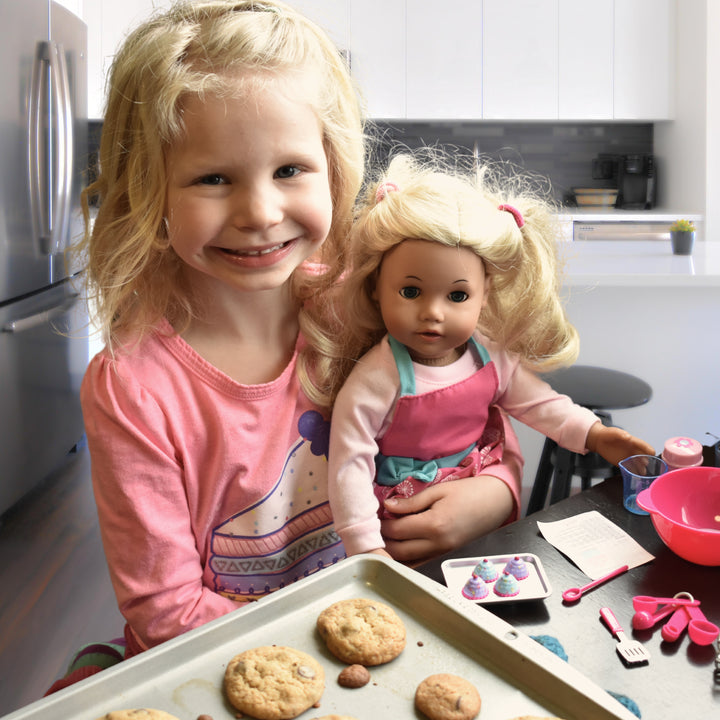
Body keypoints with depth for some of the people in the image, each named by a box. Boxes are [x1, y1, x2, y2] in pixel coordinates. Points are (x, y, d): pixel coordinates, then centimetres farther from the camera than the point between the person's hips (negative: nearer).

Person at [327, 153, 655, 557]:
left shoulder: (490, 357, -6)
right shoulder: (376, 381, -23)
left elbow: (536, 401, 9)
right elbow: (349, 466, -21)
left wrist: (592, 434, -3)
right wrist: (367, 548, -25)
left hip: (486, 498, 4)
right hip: (406, 522, -4)